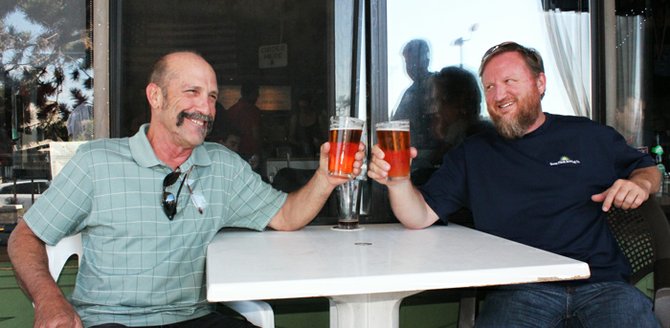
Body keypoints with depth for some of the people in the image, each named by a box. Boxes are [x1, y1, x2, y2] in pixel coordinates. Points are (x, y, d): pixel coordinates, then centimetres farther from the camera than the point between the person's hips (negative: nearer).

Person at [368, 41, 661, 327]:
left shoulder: (589, 136, 15)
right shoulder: (471, 155, 13)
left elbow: (648, 168, 27)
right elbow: (420, 217, 4)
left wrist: (640, 183, 2)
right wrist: (397, 180, -18)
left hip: (601, 284, 1)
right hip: (518, 292, 0)